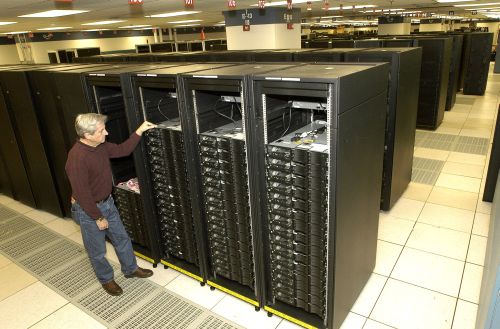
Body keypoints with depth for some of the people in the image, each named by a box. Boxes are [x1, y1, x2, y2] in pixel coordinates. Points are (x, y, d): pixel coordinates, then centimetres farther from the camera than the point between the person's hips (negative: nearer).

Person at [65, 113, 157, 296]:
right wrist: (98, 218, -18)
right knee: (97, 250, 14)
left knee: (122, 238, 21)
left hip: (108, 203, 8)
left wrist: (139, 131, -1)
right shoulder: (77, 158, -31)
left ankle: (130, 269, 42)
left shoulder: (101, 146, -6)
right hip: (89, 211, -8)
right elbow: (82, 194, -27)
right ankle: (106, 279, 38)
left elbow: (122, 150, 9)